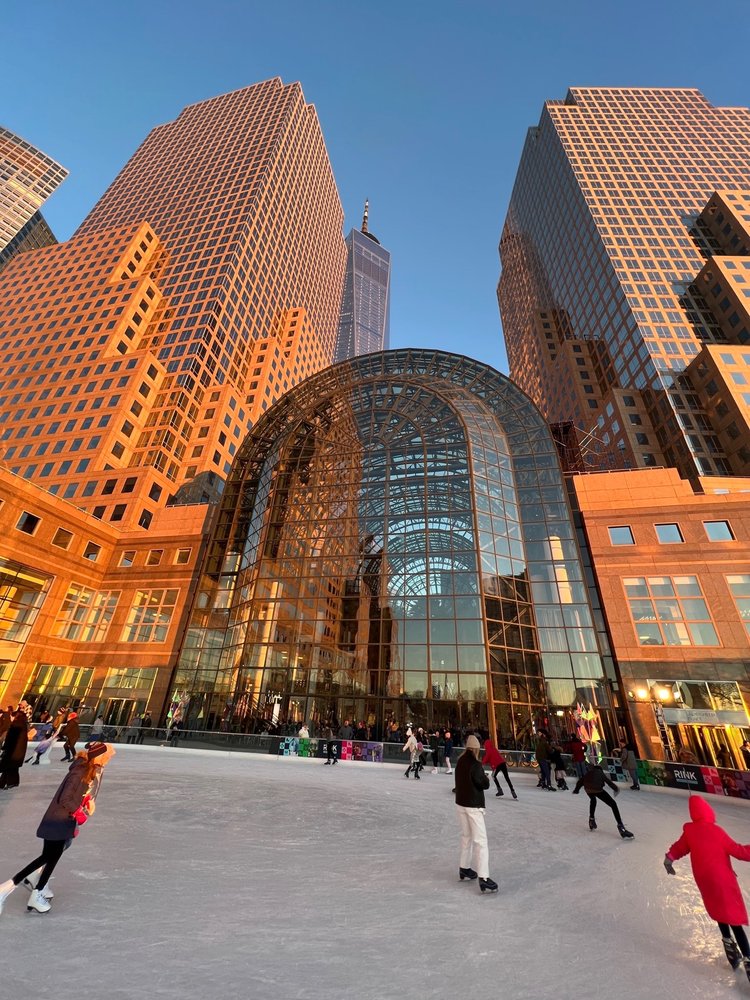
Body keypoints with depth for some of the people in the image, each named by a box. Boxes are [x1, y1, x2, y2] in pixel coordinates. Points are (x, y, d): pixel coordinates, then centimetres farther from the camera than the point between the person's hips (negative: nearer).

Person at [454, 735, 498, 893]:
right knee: (480, 841, 0)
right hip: (474, 806, -7)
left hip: (460, 803, 7)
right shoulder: (475, 764, -22)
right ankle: (483, 878, -2)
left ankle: (464, 869, 33)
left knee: (466, 837, 22)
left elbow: (463, 780, 8)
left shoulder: (460, 762, 0)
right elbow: (485, 784, -16)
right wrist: (486, 778, 4)